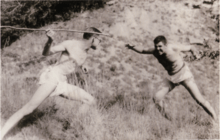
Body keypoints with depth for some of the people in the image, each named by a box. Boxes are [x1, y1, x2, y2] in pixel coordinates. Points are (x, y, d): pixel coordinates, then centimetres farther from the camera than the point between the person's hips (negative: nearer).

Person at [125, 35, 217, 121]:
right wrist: (132, 47, -15)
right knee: (157, 98, -5)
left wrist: (195, 53, -34)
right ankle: (165, 118, 18)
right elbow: (142, 51, 3)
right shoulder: (155, 51, -11)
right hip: (171, 78, 5)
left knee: (199, 100, -7)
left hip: (184, 75, -5)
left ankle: (215, 119, 12)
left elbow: (190, 47, -12)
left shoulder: (174, 48, -25)